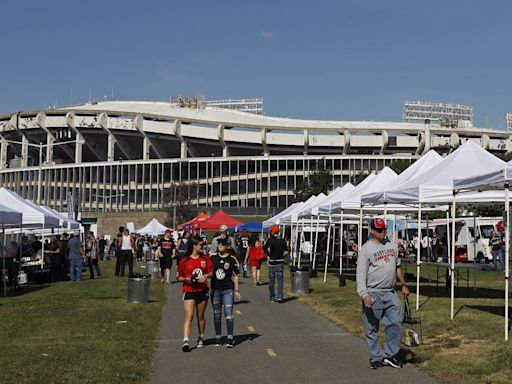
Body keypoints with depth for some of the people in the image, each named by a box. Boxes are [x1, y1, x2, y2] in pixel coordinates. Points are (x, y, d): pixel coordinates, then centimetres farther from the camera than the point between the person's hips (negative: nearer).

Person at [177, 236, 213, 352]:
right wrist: (187, 279, -16)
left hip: (202, 291, 3)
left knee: (200, 316, 13)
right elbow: (179, 277, 3)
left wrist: (205, 276, -12)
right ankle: (186, 341, -19)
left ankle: (201, 338, 29)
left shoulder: (205, 259, 6)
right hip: (189, 291, -3)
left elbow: (211, 272, 8)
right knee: (189, 316, -13)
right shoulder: (185, 261, -2)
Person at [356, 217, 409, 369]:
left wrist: (404, 285, 21)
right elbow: (361, 274, -15)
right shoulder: (366, 249, -9)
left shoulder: (392, 245, 12)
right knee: (372, 328, 3)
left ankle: (390, 355, 11)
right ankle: (376, 357, 14)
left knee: (396, 323, 0)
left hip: (390, 294, 5)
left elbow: (397, 267, 24)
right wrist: (364, 294, -26)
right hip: (373, 294, -5)